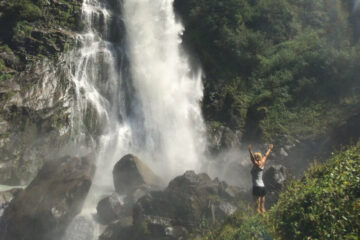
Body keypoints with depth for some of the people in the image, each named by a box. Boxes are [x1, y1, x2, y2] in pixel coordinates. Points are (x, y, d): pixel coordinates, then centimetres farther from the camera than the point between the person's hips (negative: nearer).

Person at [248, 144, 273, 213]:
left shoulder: (256, 165, -8)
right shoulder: (262, 163, 10)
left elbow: (252, 159, -28)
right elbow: (266, 155, 25)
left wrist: (250, 151, -41)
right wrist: (269, 149, 40)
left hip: (257, 187, -8)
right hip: (262, 186, 8)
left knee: (257, 206, -9)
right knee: (262, 205, 11)